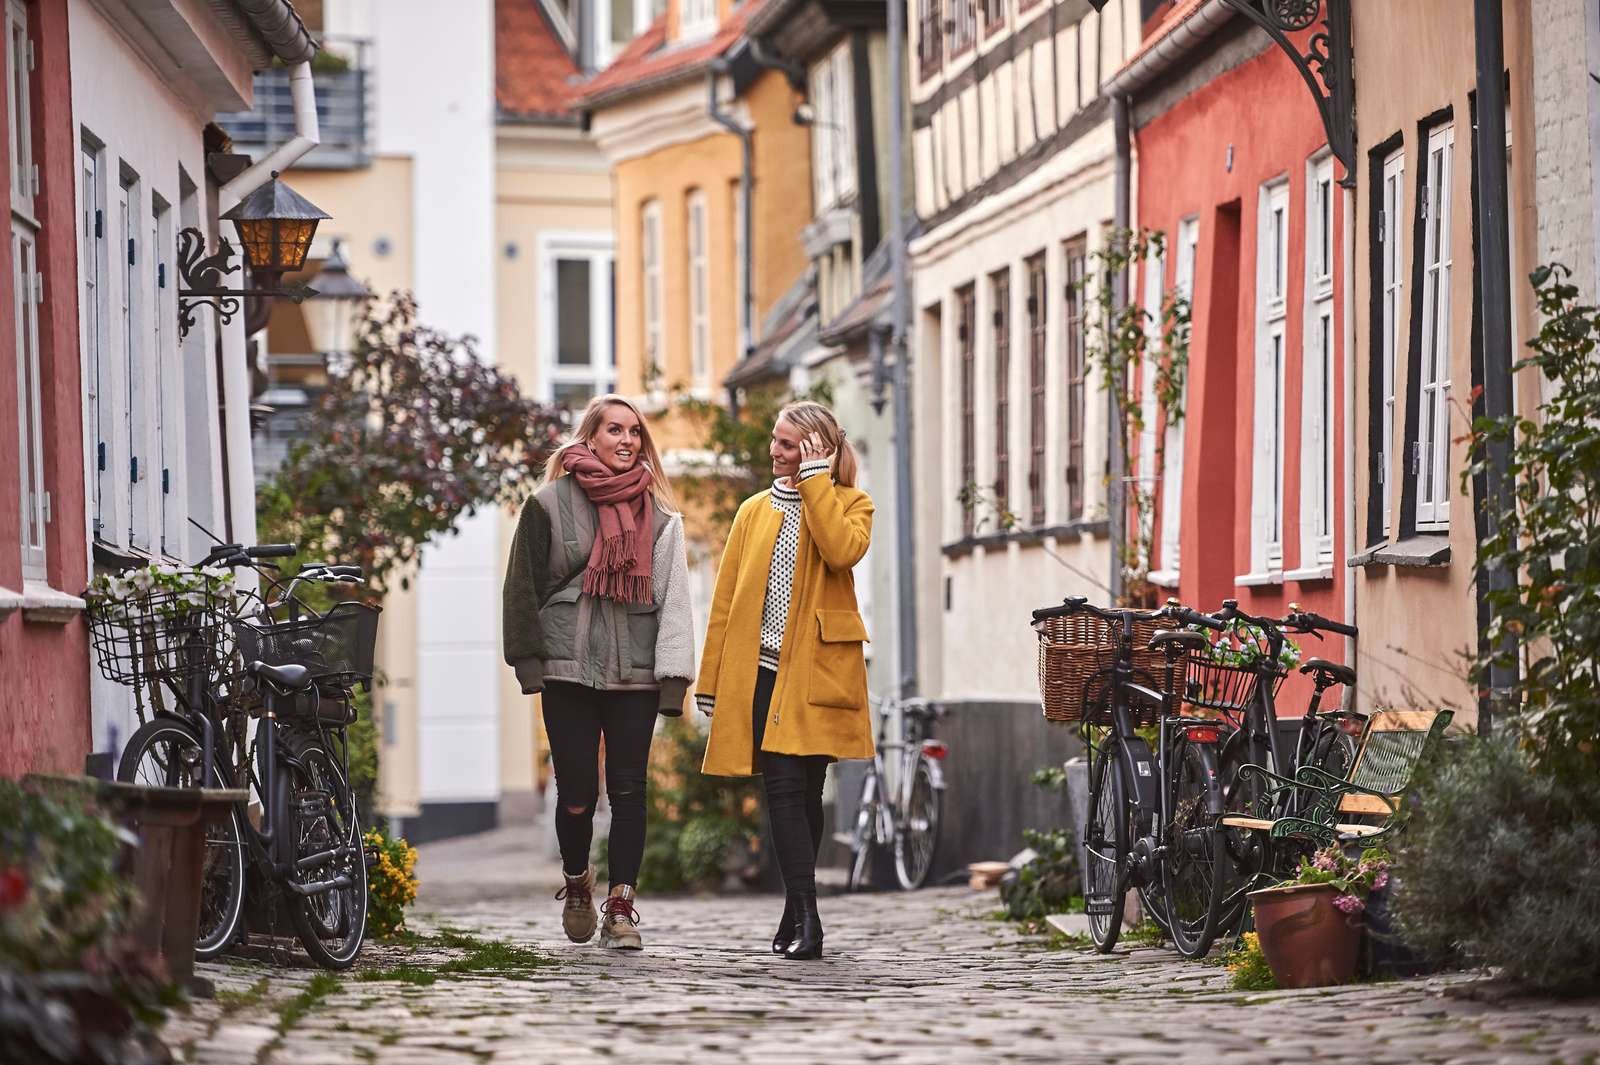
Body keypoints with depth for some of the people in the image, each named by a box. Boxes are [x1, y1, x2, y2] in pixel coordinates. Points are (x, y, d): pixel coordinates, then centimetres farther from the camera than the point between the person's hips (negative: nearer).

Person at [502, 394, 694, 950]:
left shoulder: (658, 514, 10)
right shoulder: (551, 504, 3)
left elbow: (673, 596, 7)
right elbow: (523, 586, 3)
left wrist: (673, 675, -1)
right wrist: (529, 661, -4)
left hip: (635, 673, 2)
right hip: (569, 670, -2)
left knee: (628, 789, -1)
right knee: (577, 791, -3)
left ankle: (621, 905, 3)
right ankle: (576, 883, 23)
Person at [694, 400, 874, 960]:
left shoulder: (849, 504, 6)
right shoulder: (754, 511, 16)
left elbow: (842, 549, -19)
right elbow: (726, 599, 14)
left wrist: (815, 480, -11)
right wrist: (711, 681, 10)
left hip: (816, 671, -2)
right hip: (761, 672, 2)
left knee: (801, 792, 2)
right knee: (785, 790, -8)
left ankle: (800, 918, 12)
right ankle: (804, 919, -14)